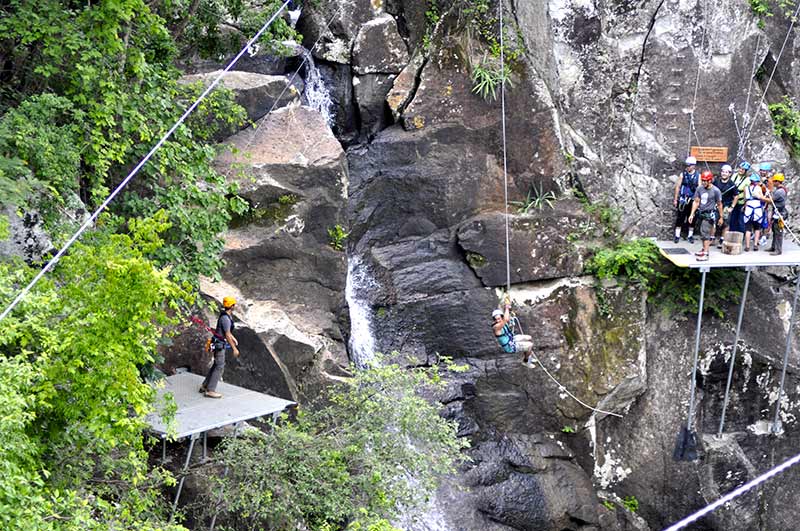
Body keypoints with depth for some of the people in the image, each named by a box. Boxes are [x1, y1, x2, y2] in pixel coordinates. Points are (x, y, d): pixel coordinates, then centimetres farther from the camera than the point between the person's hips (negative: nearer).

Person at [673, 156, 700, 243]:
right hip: (682, 199, 0)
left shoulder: (698, 176, 1)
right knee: (680, 217, -2)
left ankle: (690, 235, 17)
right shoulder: (683, 174, 2)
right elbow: (677, 187, 4)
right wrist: (675, 199, 2)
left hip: (692, 200, 0)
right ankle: (677, 235, 4)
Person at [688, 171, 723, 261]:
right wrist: (692, 214, 3)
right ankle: (704, 249, 34)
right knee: (703, 233, 17)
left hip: (709, 214, -6)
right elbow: (696, 202, 8)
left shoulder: (716, 191, -9)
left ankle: (705, 254, -12)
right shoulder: (699, 188, 2)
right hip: (701, 213, 6)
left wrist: (721, 217, 4)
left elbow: (719, 204, -1)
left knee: (705, 233, -13)